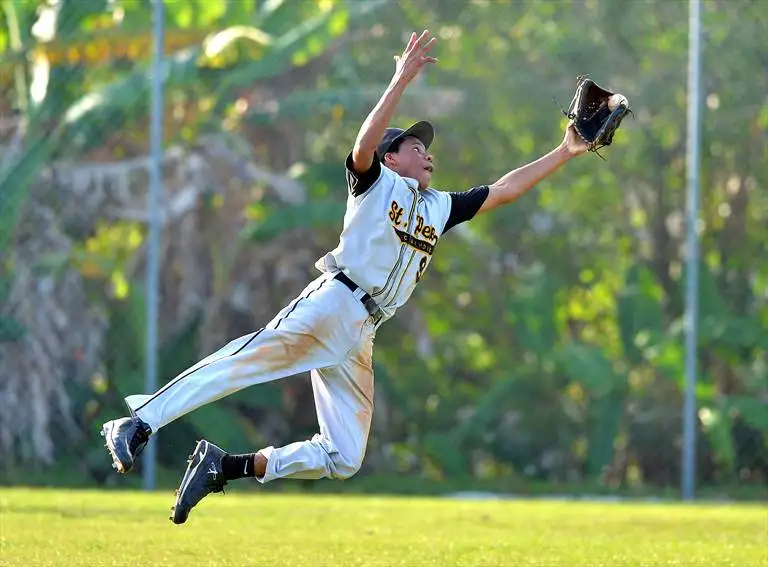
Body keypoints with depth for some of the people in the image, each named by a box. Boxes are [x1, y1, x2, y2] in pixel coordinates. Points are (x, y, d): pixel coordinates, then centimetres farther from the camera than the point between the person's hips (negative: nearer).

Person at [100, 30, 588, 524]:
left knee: (343, 459, -1)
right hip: (333, 303, -6)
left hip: (361, 335, 6)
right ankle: (140, 423, -33)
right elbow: (364, 146, -12)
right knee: (251, 358, -27)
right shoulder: (376, 182, 9)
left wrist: (565, 152, 24)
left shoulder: (439, 207, 27)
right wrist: (401, 82, -18)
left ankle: (225, 466, 0)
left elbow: (504, 191, 29)